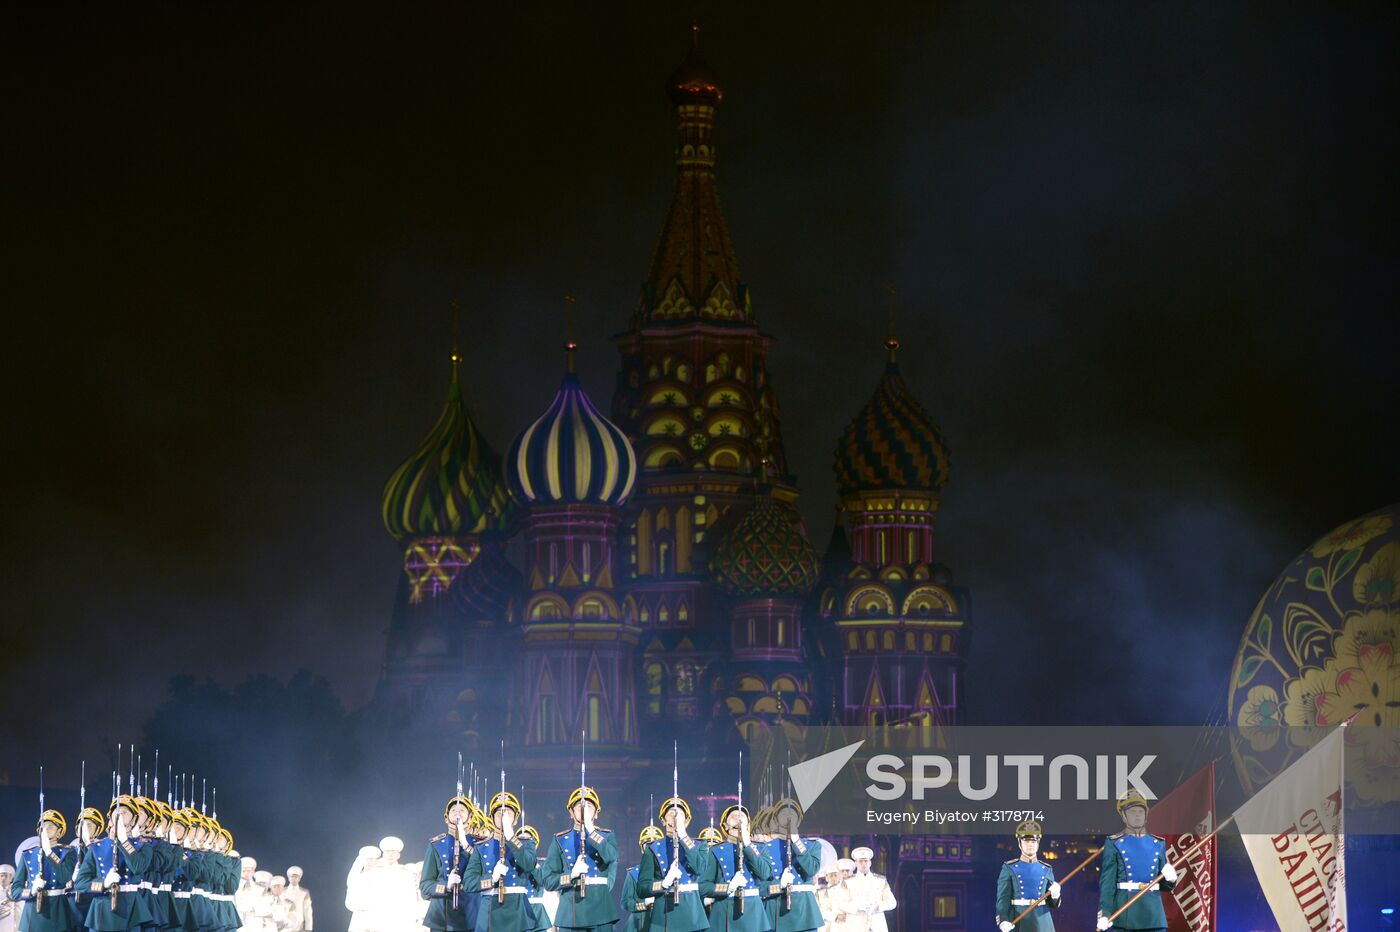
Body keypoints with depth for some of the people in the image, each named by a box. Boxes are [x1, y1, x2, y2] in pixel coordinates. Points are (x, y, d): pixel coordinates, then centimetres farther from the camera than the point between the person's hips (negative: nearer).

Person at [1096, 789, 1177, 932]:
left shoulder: (1158, 844, 14)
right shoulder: (1114, 844, 3)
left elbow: (1165, 885, 18)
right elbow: (1107, 882, -5)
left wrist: (1170, 878, -6)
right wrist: (1105, 913, -16)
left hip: (1153, 917, 3)